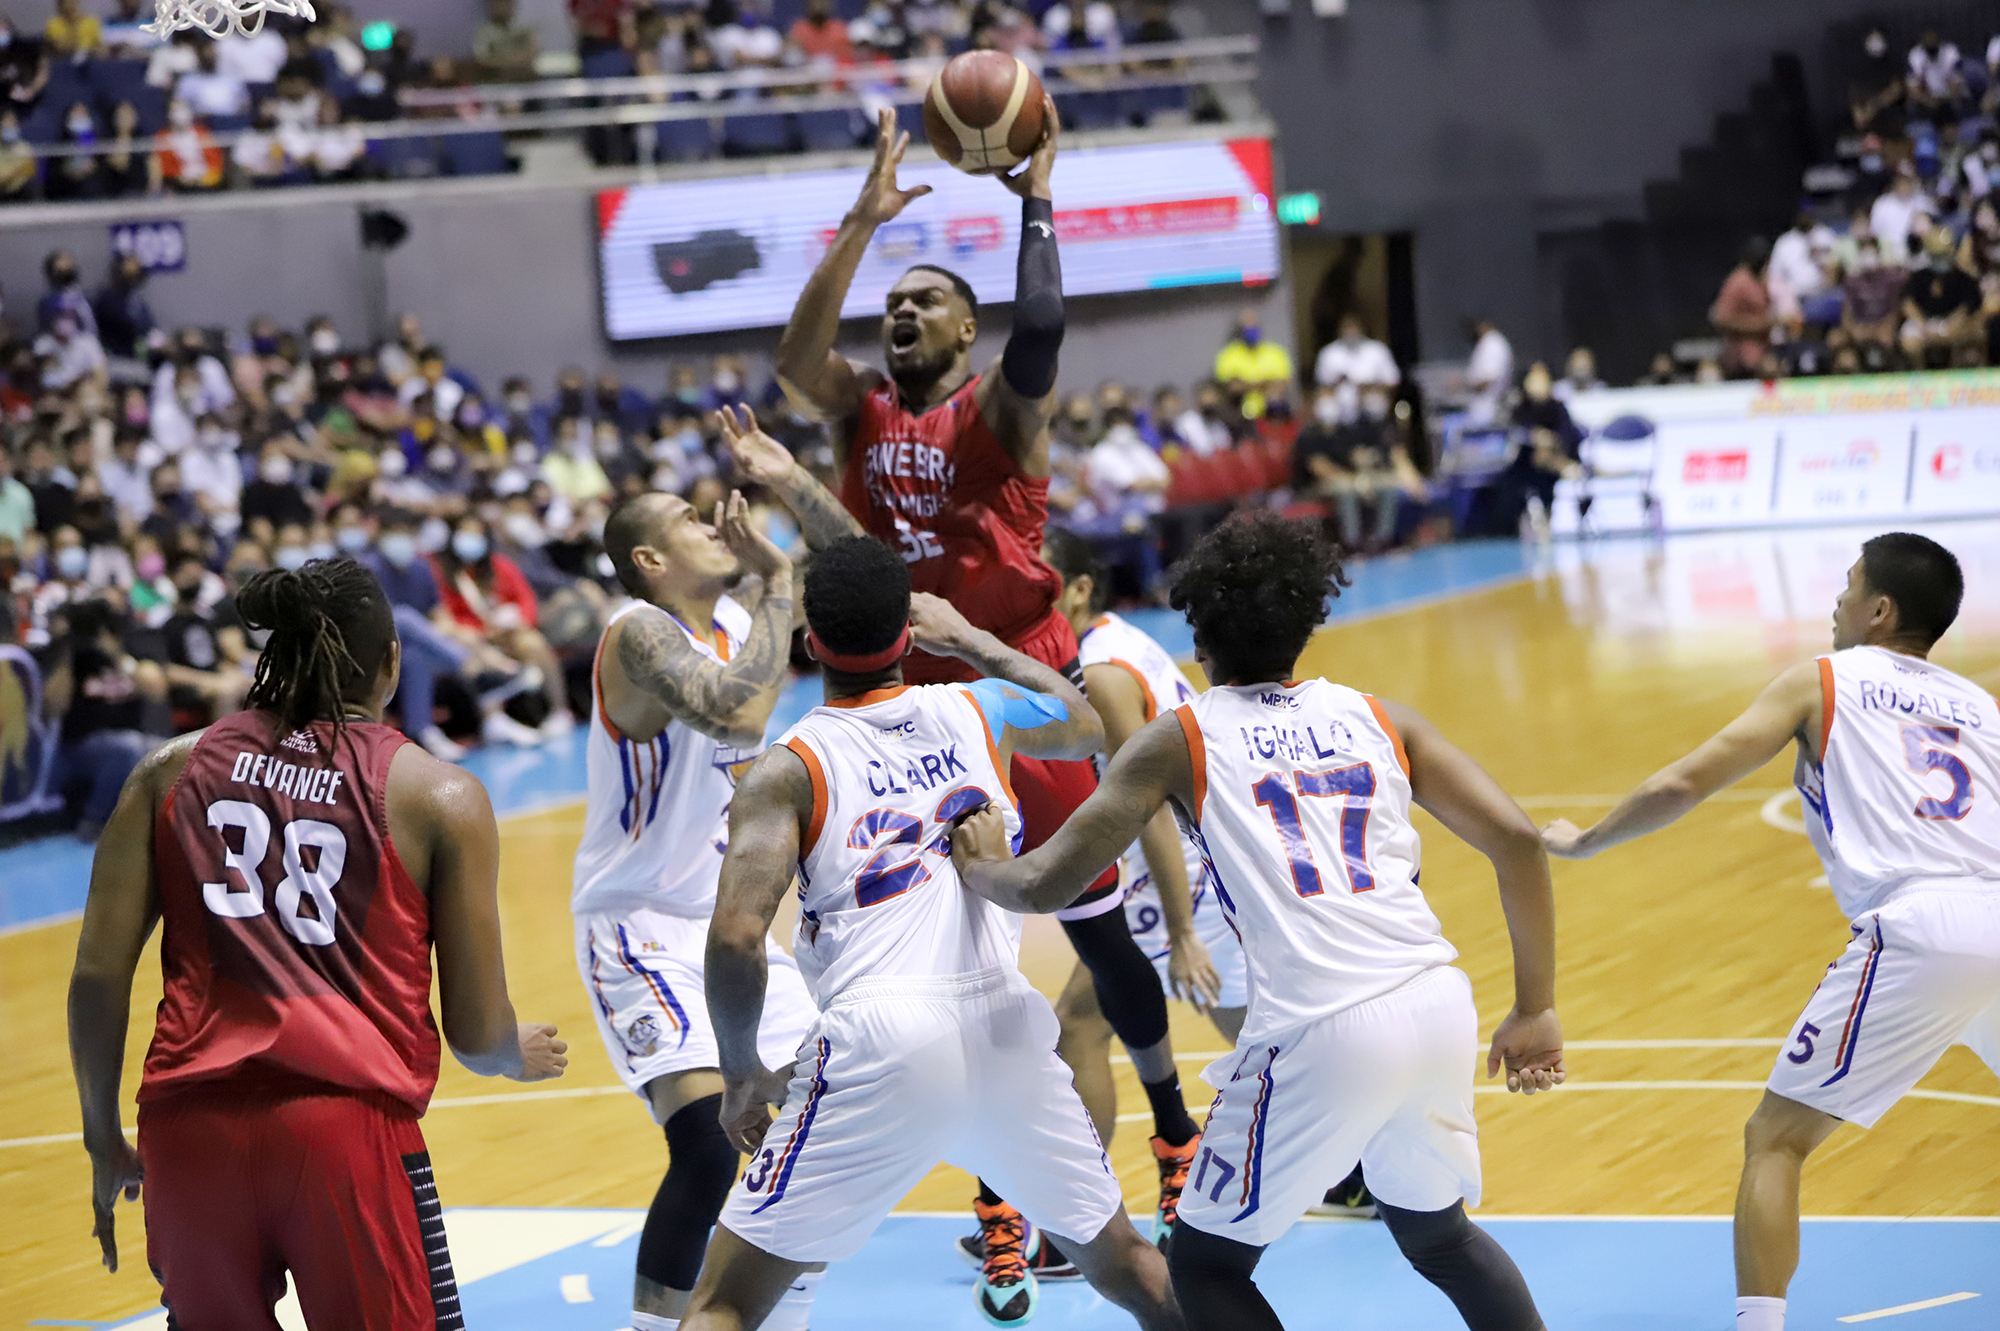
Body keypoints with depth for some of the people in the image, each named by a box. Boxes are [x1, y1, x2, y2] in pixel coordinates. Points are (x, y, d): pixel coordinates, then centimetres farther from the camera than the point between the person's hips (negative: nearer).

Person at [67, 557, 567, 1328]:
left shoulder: (171, 771, 13)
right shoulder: (442, 797, 6)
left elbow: (97, 975, 7)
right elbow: (477, 1035, 6)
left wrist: (104, 1141, 18)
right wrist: (521, 1056, 29)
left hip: (190, 1122, 3)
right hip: (346, 1125, -3)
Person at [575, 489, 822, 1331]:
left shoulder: (735, 619, 4)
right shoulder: (641, 634, -20)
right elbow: (737, 717, -37)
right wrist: (777, 589, -25)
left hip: (731, 920, 9)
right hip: (640, 924, -9)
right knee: (711, 1144, -22)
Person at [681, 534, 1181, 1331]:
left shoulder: (789, 769, 0)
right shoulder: (980, 712, 11)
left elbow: (737, 938, -12)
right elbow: (1087, 725, 34)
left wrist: (742, 1073, 3)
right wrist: (971, 640, 42)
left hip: (880, 1042, -4)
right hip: (1006, 1029, 4)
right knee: (1124, 1265, 26)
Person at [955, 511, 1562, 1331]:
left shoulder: (1179, 741, 8)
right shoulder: (1379, 720, 17)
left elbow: (1046, 884, 4)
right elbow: (1516, 842, 8)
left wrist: (982, 869, 27)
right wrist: (1535, 1009, 15)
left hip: (1322, 1033, -5)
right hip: (1439, 1002, 5)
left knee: (1205, 1262, 15)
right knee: (1438, 1235, 30)